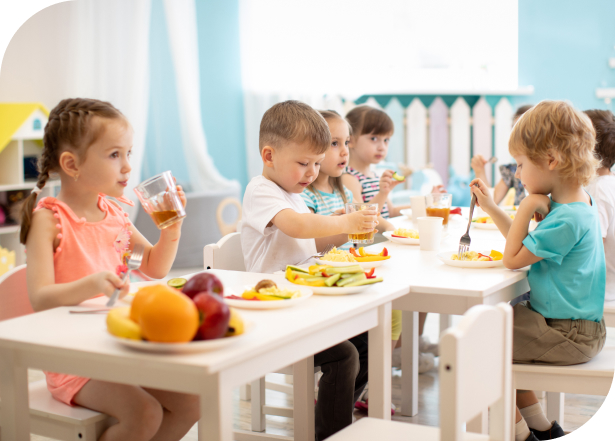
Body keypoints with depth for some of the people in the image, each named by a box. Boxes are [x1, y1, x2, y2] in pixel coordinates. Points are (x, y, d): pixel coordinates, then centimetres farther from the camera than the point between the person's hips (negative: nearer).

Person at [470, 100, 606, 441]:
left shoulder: (567, 219, -27)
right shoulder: (577, 202, 6)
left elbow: (512, 259, -20)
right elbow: (528, 245, 18)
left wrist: (527, 208, -16)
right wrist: (491, 207, 16)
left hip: (567, 335, -10)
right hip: (573, 326, 10)